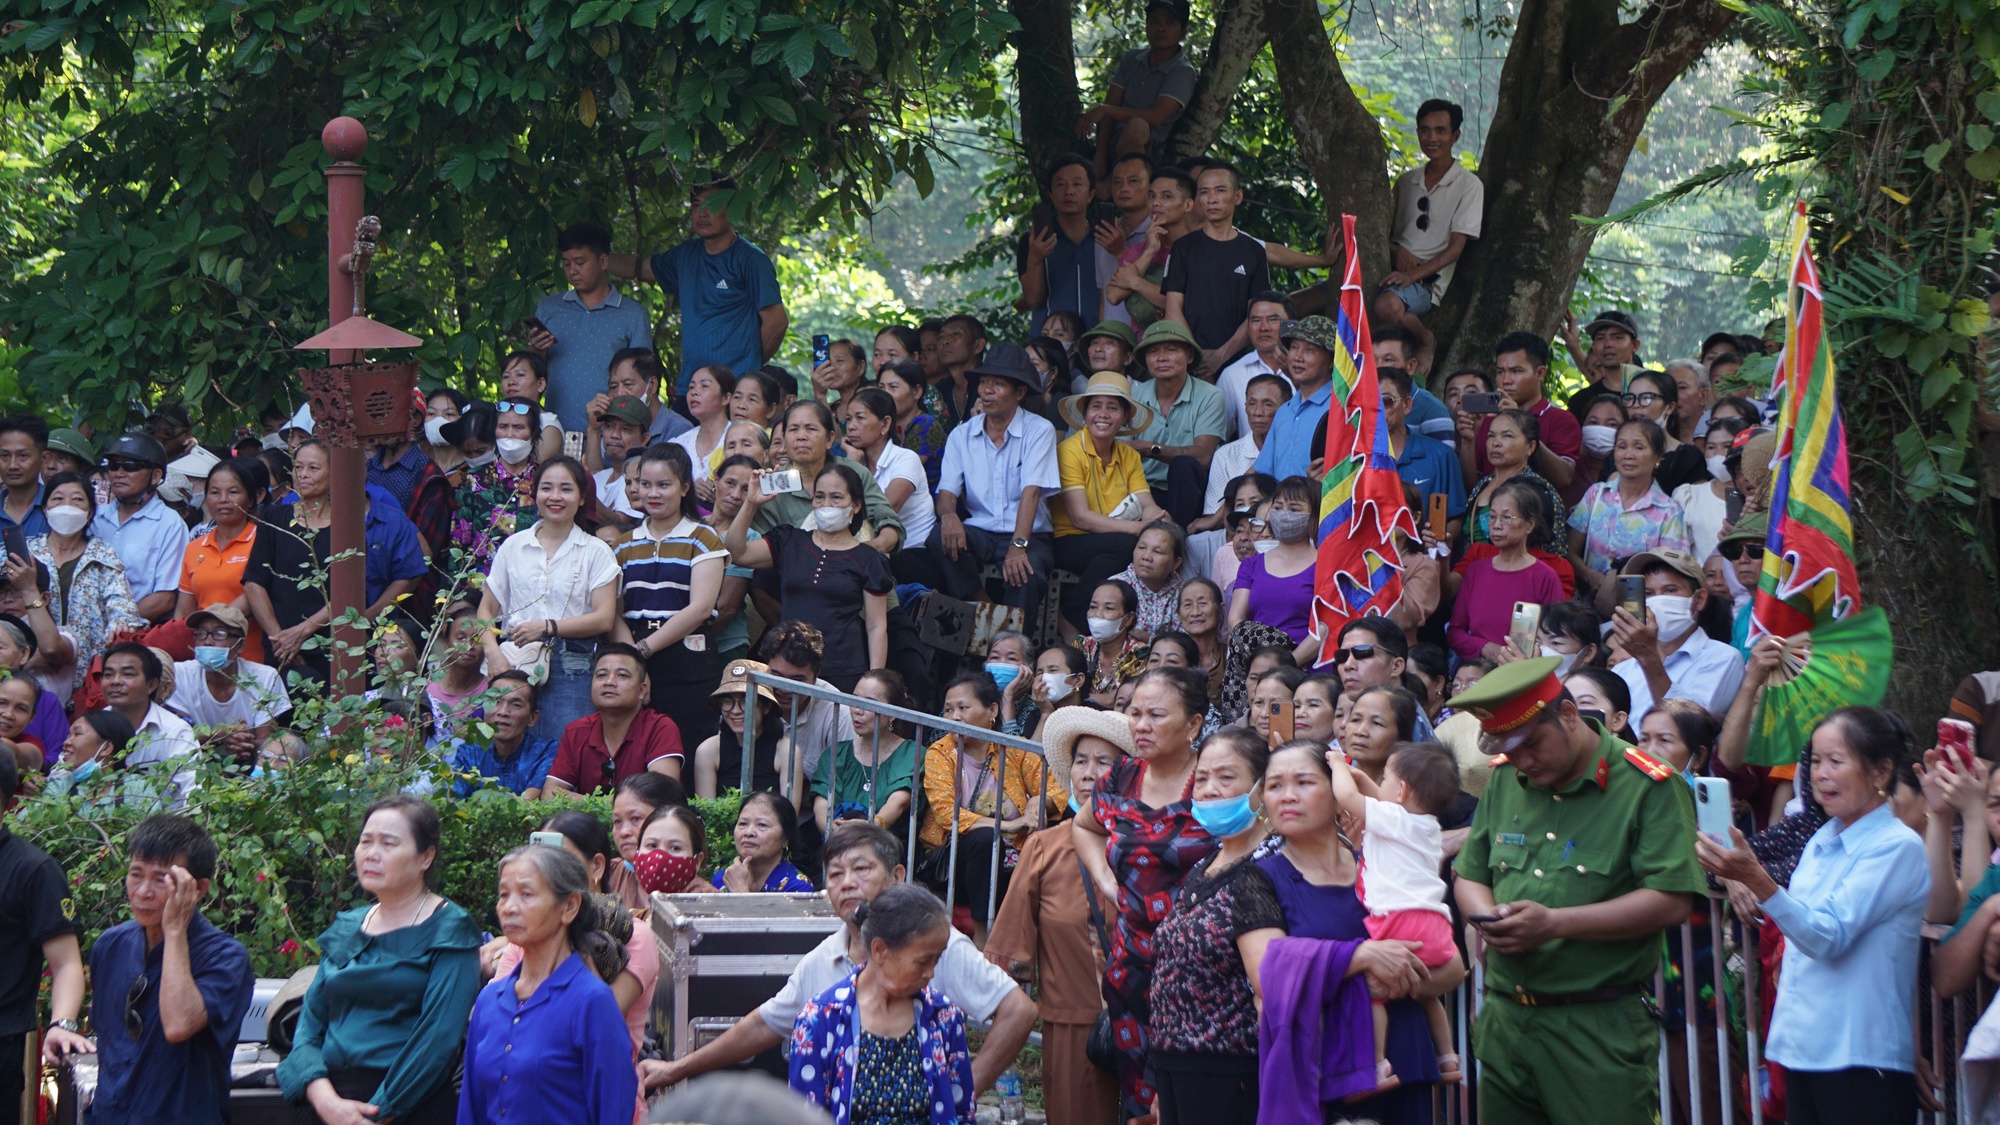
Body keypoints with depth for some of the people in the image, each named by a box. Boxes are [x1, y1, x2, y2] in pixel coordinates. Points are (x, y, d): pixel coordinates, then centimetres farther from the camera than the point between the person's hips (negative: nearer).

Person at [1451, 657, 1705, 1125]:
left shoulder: (1648, 787, -8)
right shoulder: (1504, 780, 12)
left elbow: (1671, 902, -14)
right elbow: (1469, 875, 22)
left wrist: (1553, 923, -18)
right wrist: (1487, 918, -4)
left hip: (1600, 1031, -6)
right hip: (1505, 1021, 6)